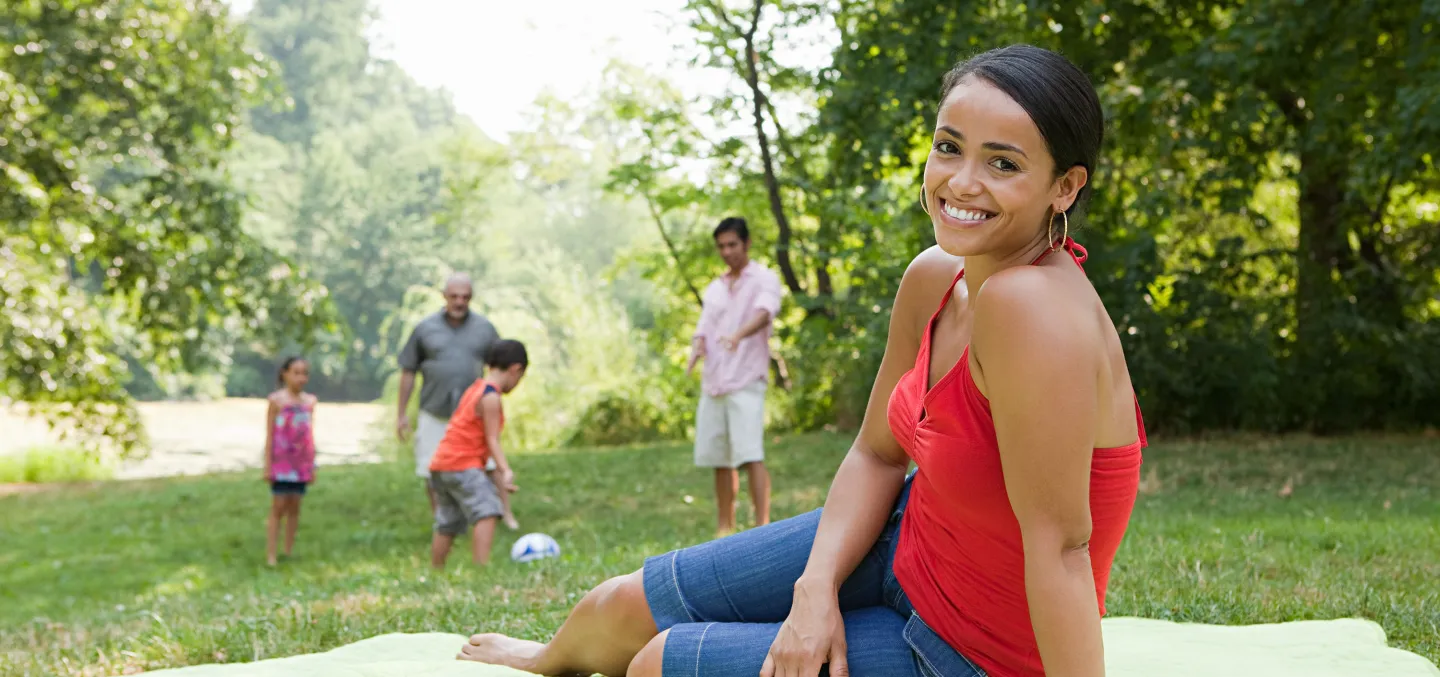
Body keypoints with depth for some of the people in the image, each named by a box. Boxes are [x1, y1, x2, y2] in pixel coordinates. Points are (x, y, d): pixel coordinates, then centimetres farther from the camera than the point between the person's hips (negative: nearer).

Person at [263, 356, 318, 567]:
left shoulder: (310, 401, 8)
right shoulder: (276, 400, -5)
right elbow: (270, 434, -4)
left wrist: (312, 466, 12)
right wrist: (267, 465, -6)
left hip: (301, 464, 4)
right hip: (281, 462, -4)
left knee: (294, 508, 8)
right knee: (278, 508, -5)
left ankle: (289, 552, 16)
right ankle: (270, 556, -3)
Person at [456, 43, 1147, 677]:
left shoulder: (1032, 305, -34)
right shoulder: (933, 280, -8)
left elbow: (1059, 544, -33)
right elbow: (876, 454, 2)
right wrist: (817, 588, -12)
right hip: (904, 540, 7)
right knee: (621, 607, 18)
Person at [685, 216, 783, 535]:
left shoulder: (764, 279, -1)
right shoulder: (714, 289, 18)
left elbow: (763, 314, -20)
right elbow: (703, 330, 12)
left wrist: (738, 335, -40)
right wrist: (697, 348, -12)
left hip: (746, 382, -6)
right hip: (712, 384, 6)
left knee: (751, 456, -15)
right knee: (720, 460, 8)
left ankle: (762, 526, -17)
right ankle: (725, 528, 16)